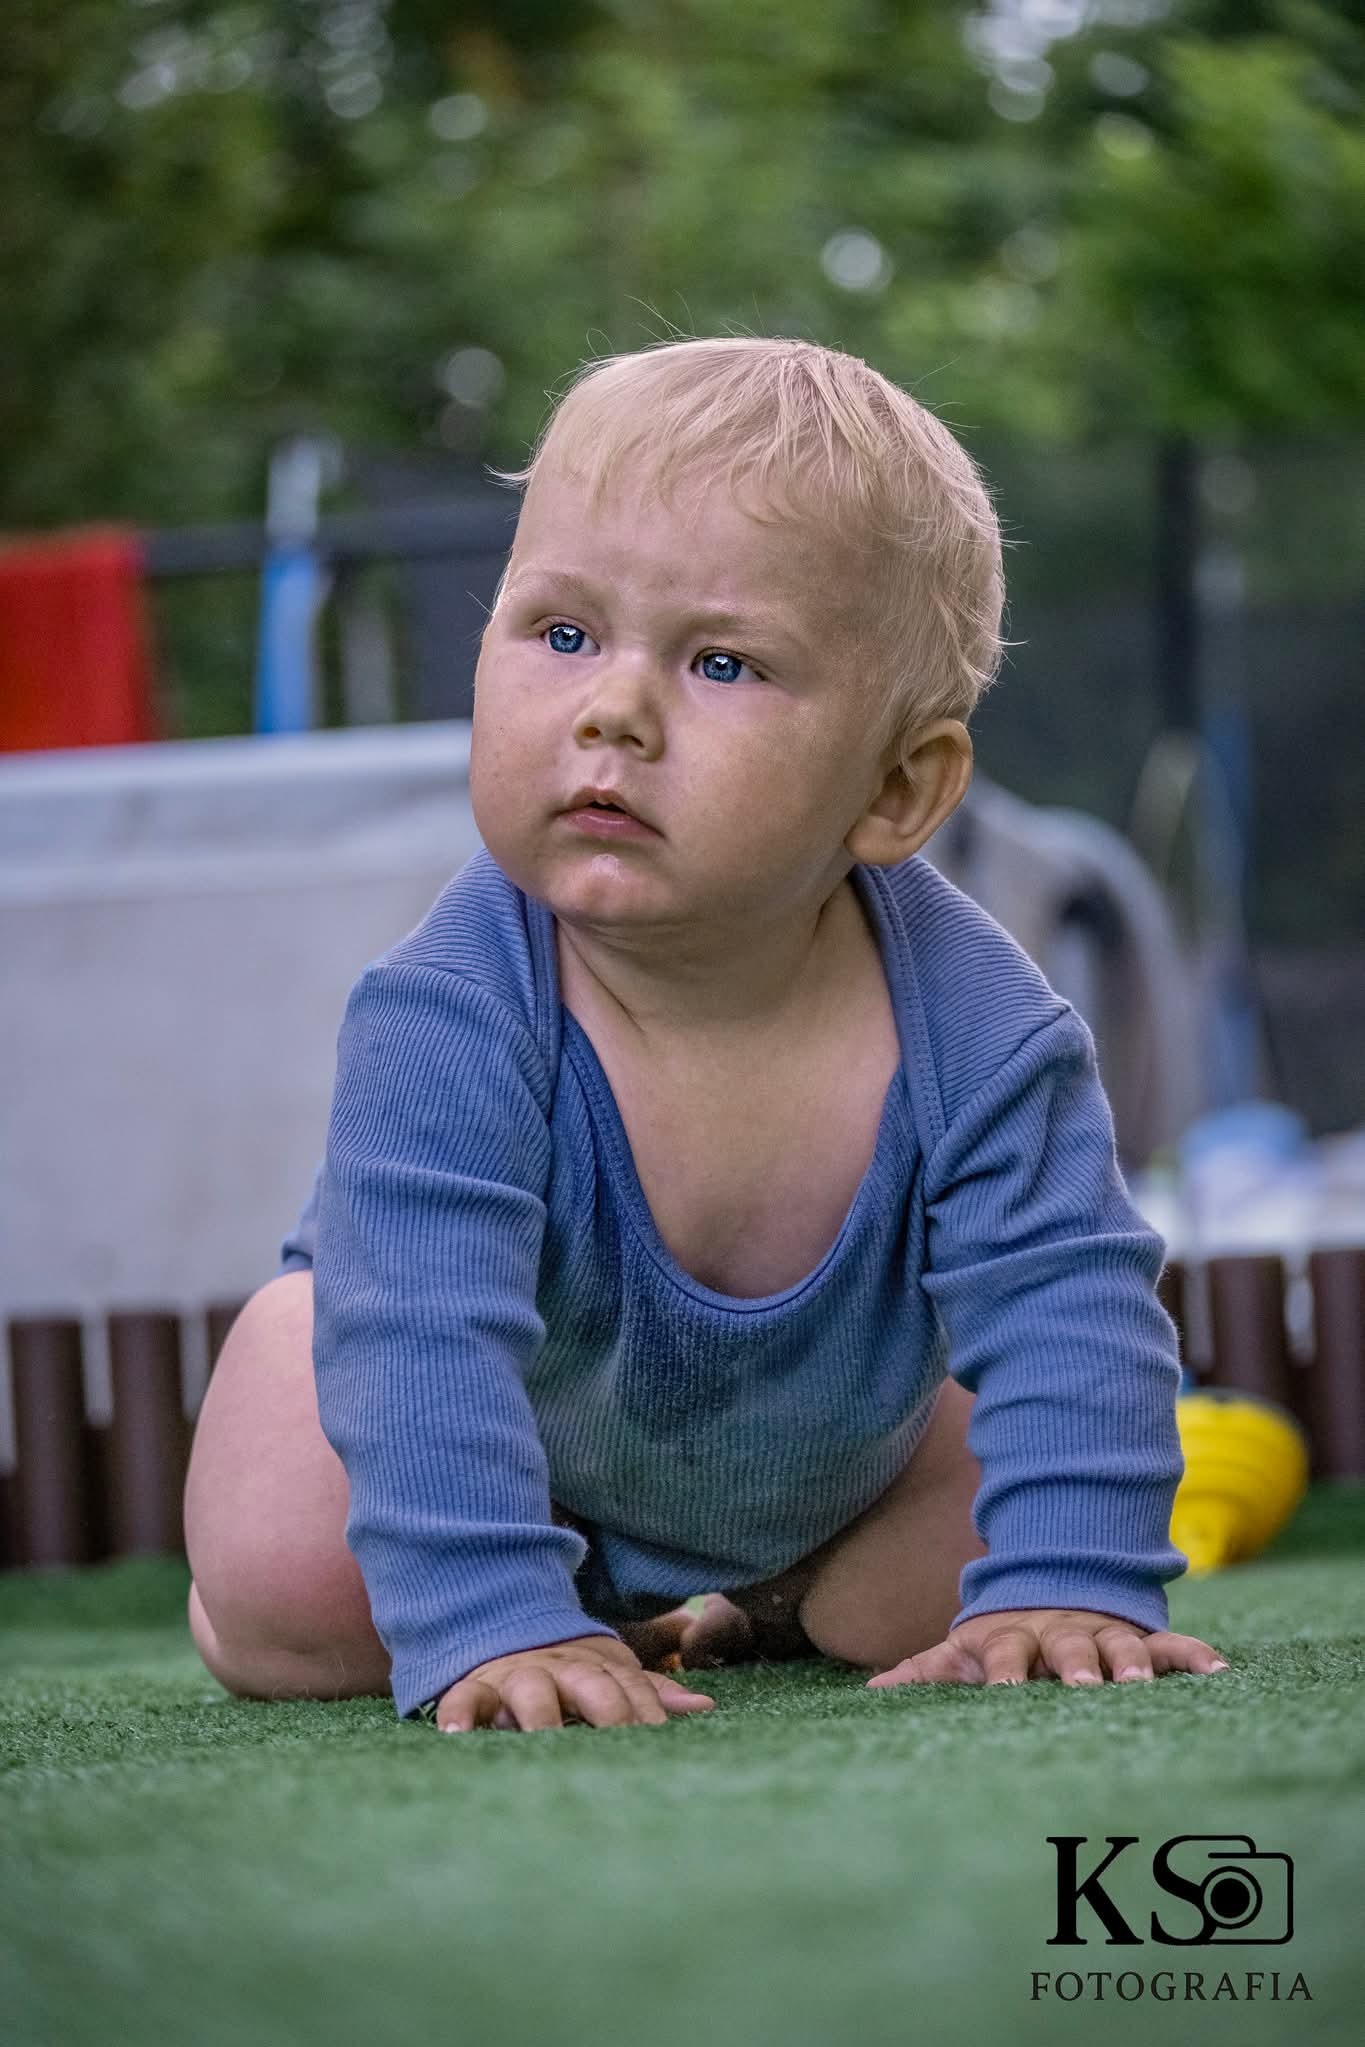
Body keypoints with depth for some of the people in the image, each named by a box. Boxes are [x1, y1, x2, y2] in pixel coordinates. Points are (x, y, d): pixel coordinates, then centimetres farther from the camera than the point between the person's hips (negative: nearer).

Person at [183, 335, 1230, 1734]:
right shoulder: (448, 1021, -40)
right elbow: (424, 1336, -46)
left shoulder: (970, 1026, -33)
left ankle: (778, 1605, 24)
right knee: (280, 1609, -19)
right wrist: (488, 1625, -57)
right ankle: (587, 1609, 14)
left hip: (838, 1439, 2)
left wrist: (1063, 1591, -41)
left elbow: (1068, 1306, -29)